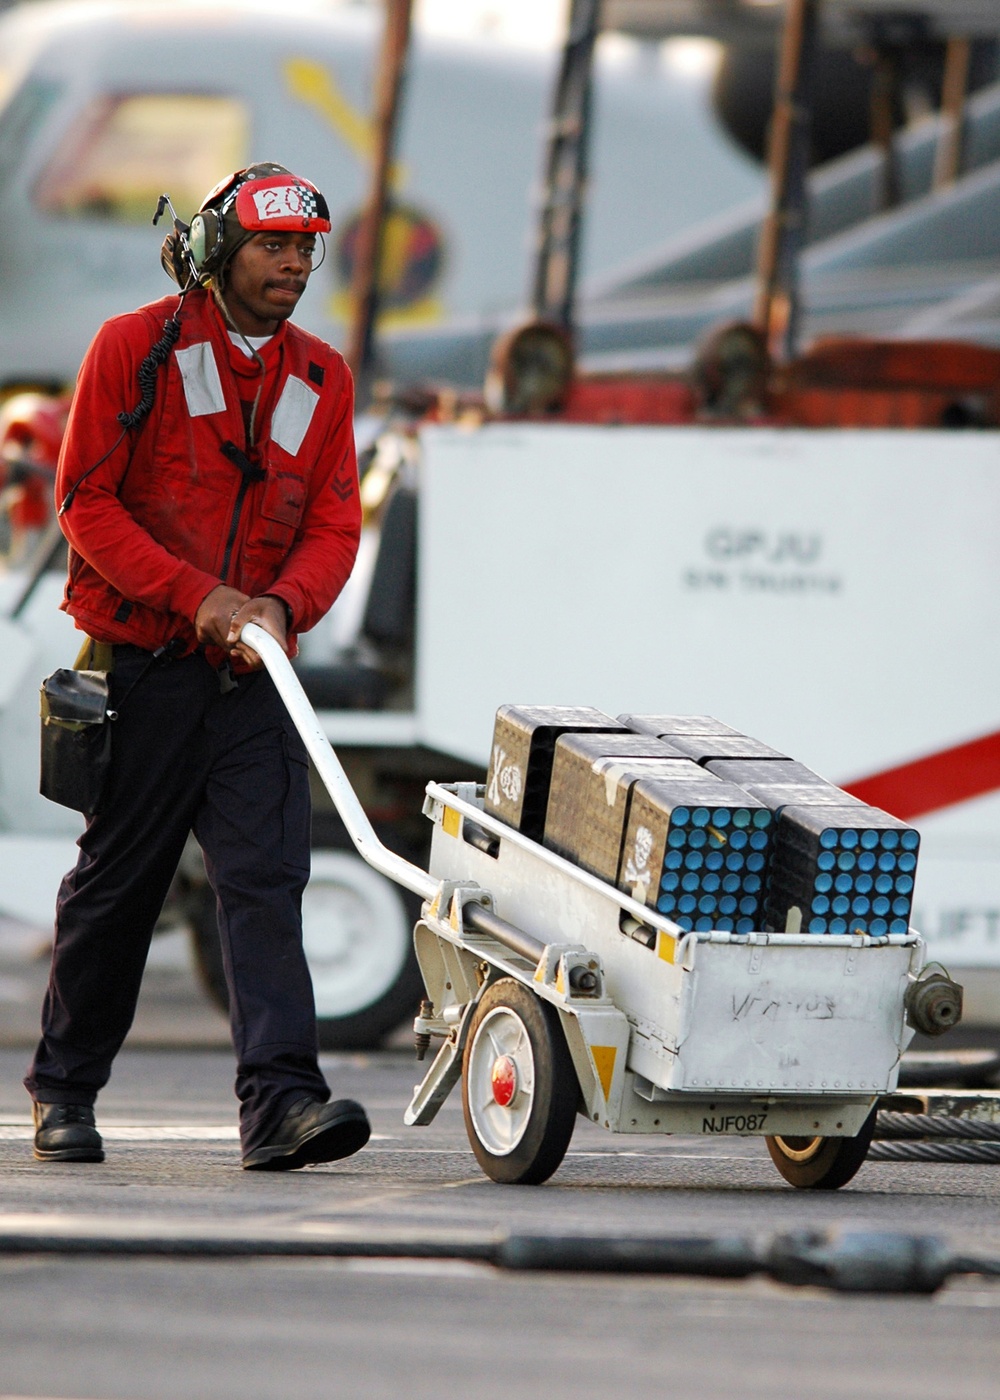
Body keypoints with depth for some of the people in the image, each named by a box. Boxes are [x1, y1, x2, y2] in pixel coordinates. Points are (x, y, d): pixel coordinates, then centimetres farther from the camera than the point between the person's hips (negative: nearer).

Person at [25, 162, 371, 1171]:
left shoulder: (321, 378, 9)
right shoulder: (136, 349, -4)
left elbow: (333, 527, 5)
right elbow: (86, 501, -8)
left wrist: (280, 605, -16)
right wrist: (195, 597, -17)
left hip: (255, 674, 3)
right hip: (141, 668, -3)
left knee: (267, 878, -11)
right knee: (115, 883, 6)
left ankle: (279, 1099, -19)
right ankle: (63, 1090, 23)